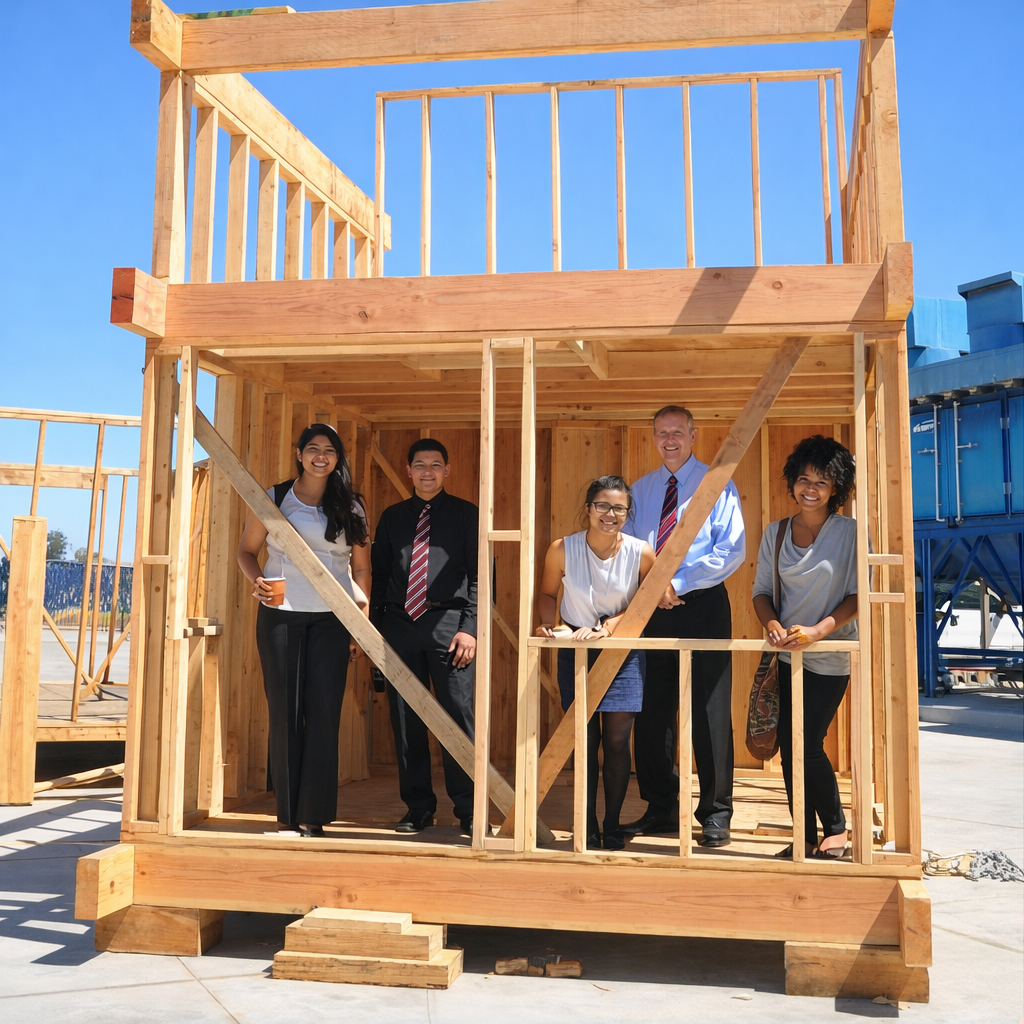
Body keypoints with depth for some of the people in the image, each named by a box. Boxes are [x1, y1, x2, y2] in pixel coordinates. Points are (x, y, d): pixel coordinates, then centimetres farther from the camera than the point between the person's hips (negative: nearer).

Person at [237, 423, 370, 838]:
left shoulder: (350, 508, 9)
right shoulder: (273, 500, 7)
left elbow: (361, 567, 10)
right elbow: (246, 549, 12)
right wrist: (256, 580, -10)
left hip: (332, 619, 1)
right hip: (281, 615, 0)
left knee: (324, 712, -4)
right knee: (284, 712, 1)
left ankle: (314, 816, 3)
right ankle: (287, 815, 9)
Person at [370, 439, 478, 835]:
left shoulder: (466, 514, 7)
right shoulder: (392, 517, 17)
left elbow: (478, 575, 1)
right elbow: (379, 575, 16)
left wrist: (469, 626, -9)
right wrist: (376, 627, 7)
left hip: (448, 624, -3)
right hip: (399, 625, 3)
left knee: (459, 717, -5)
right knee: (405, 720, 5)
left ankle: (468, 809, 5)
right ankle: (418, 808, 15)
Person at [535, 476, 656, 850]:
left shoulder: (641, 553, -13)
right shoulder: (562, 549, -13)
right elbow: (547, 594, 4)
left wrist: (607, 627, -13)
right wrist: (549, 624, -14)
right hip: (575, 650, 0)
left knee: (617, 741, 1)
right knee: (585, 741, 3)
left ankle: (612, 826, 18)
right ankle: (587, 829, 16)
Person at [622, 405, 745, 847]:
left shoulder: (717, 484, 0)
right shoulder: (640, 489, 14)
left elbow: (731, 550, -9)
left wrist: (678, 583, -15)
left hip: (703, 605, -4)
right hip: (652, 609, 4)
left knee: (710, 711, -1)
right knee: (652, 712, 6)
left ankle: (716, 814, 9)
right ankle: (660, 809, 18)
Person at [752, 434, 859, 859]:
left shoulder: (850, 533, -7)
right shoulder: (775, 533, 5)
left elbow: (858, 596, -9)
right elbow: (762, 590, 8)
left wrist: (818, 630, -21)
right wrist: (773, 625, -12)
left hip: (830, 657, -4)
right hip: (787, 654, 4)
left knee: (807, 745, -8)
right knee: (789, 747, 5)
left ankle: (836, 829, 15)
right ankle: (805, 838, 18)